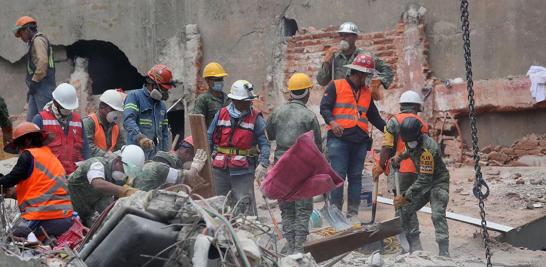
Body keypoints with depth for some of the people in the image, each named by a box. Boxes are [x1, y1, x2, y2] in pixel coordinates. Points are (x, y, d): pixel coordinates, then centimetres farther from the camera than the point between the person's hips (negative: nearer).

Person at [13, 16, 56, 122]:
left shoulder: (38, 40, -6)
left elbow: (42, 62, -19)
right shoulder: (34, 42, 25)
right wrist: (31, 87, 18)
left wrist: (34, 82, -17)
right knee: (30, 121, 6)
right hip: (38, 89, 10)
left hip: (43, 87, -10)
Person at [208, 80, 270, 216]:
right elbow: (209, 139, 12)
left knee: (245, 207, -9)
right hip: (220, 169, 4)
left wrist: (263, 164, -20)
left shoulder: (256, 118, -3)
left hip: (243, 170, -3)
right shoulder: (221, 114, 5)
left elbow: (264, 143, -6)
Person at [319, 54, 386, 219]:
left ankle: (353, 213, 7)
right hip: (339, 139, -5)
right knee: (338, 175, -9)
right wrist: (332, 122, -22)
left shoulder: (367, 93, 20)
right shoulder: (336, 86, 4)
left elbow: (374, 117, 24)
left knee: (356, 177, 4)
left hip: (360, 141, 5)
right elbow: (324, 107, -3)